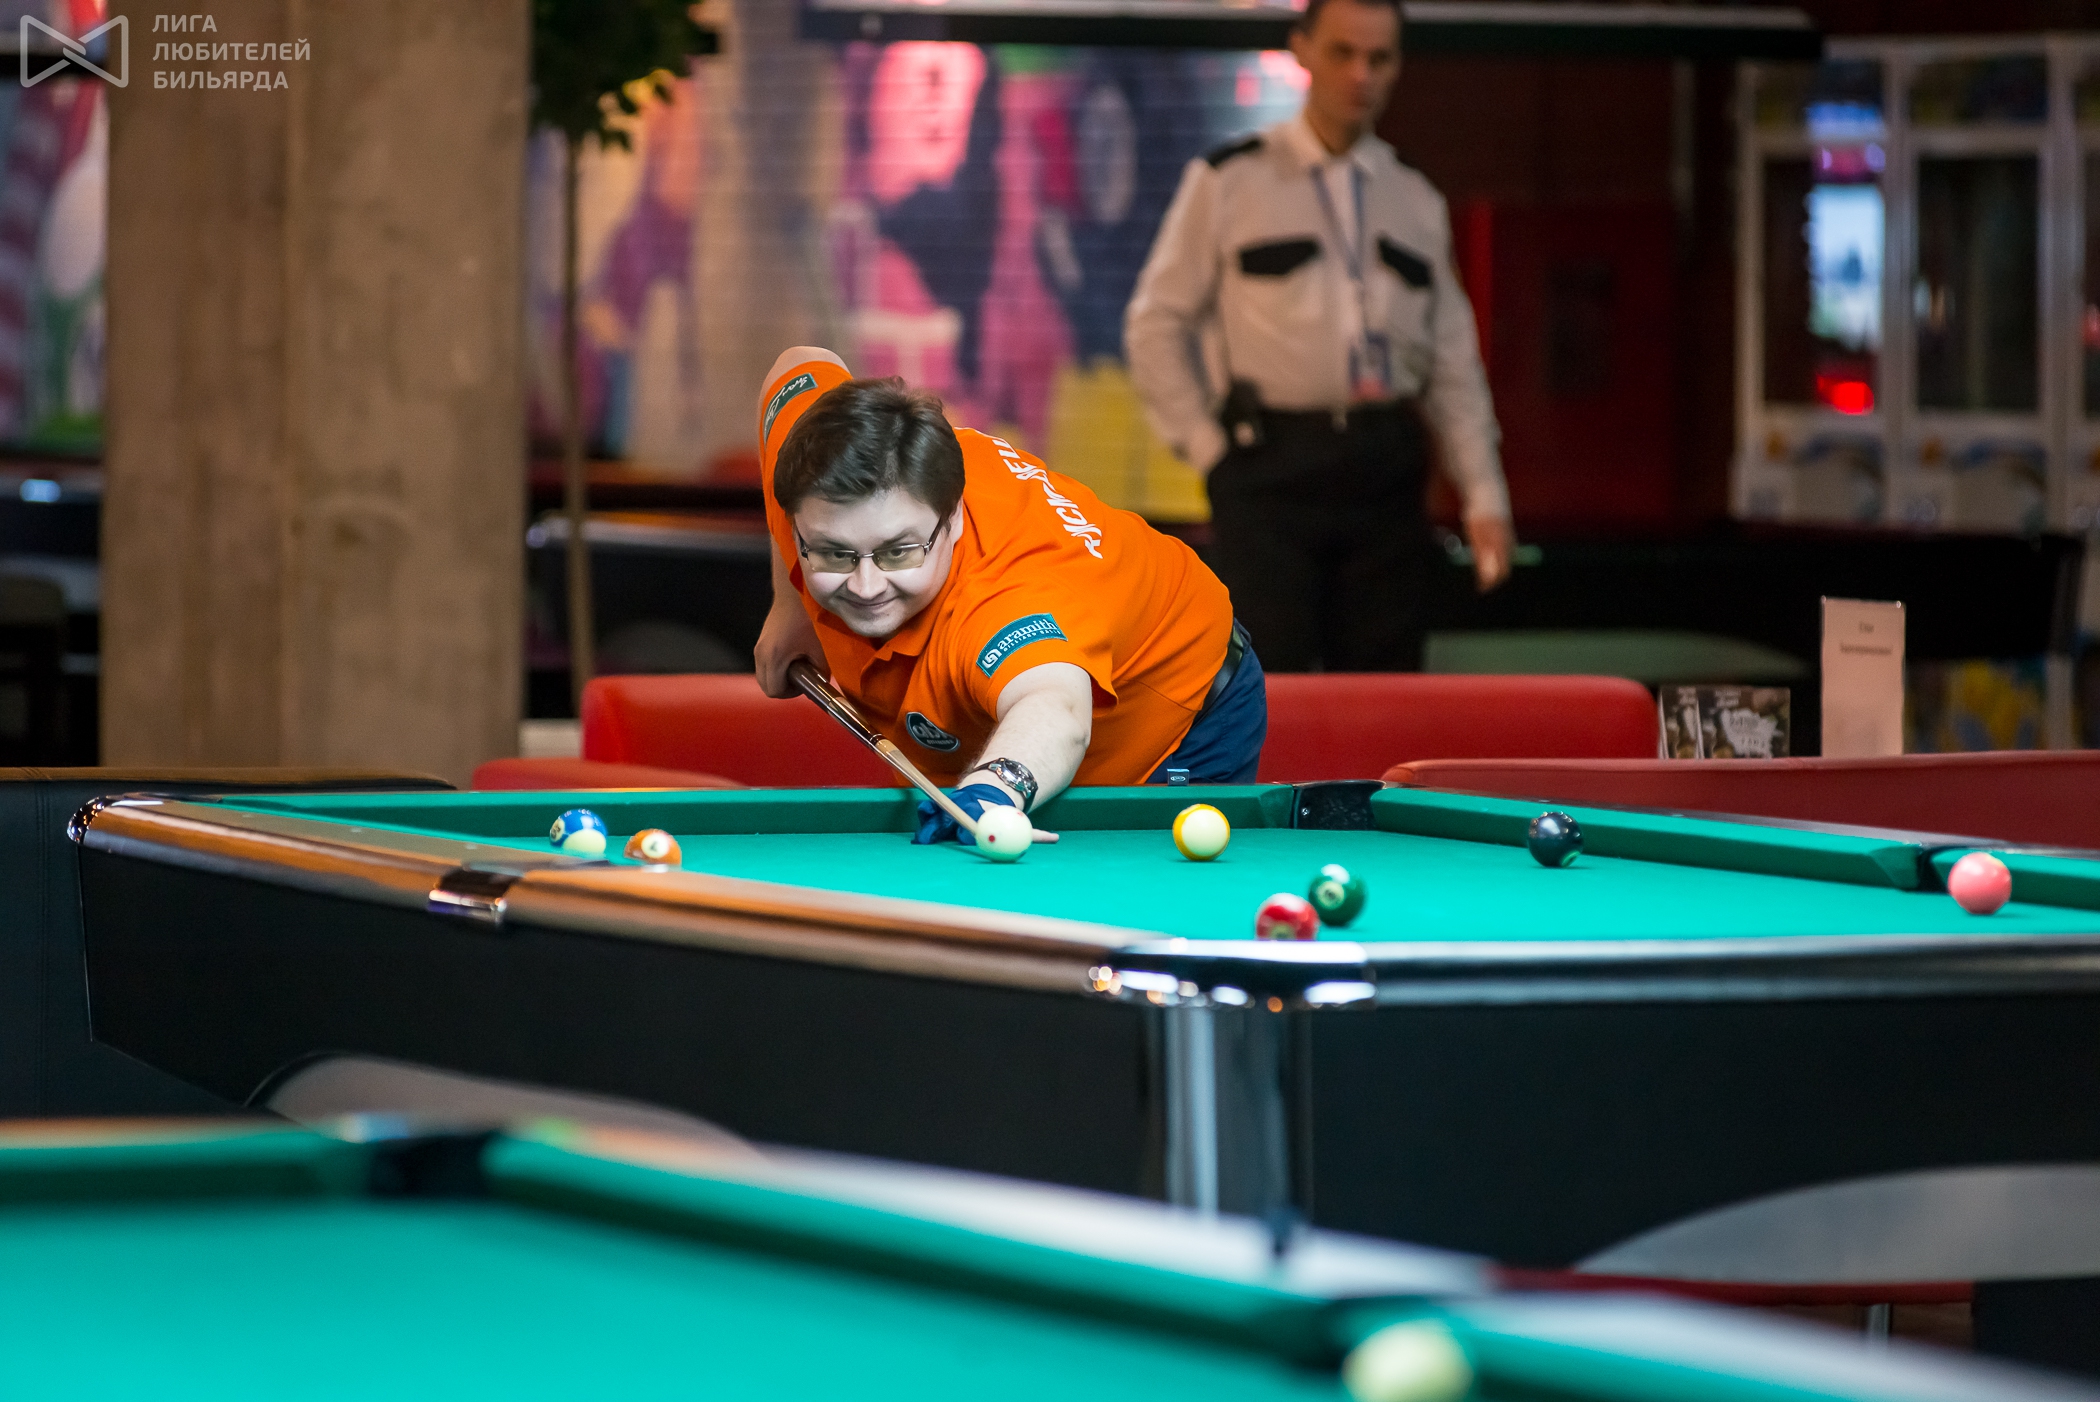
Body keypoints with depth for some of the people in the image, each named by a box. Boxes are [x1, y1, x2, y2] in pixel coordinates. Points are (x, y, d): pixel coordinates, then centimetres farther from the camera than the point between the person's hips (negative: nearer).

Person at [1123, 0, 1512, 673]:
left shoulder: (1417, 202, 15)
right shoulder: (1228, 183, 3)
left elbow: (1454, 364, 15)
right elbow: (1156, 326, 5)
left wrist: (1485, 496, 7)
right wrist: (1208, 447, -3)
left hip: (1387, 468, 4)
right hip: (1270, 466, -3)